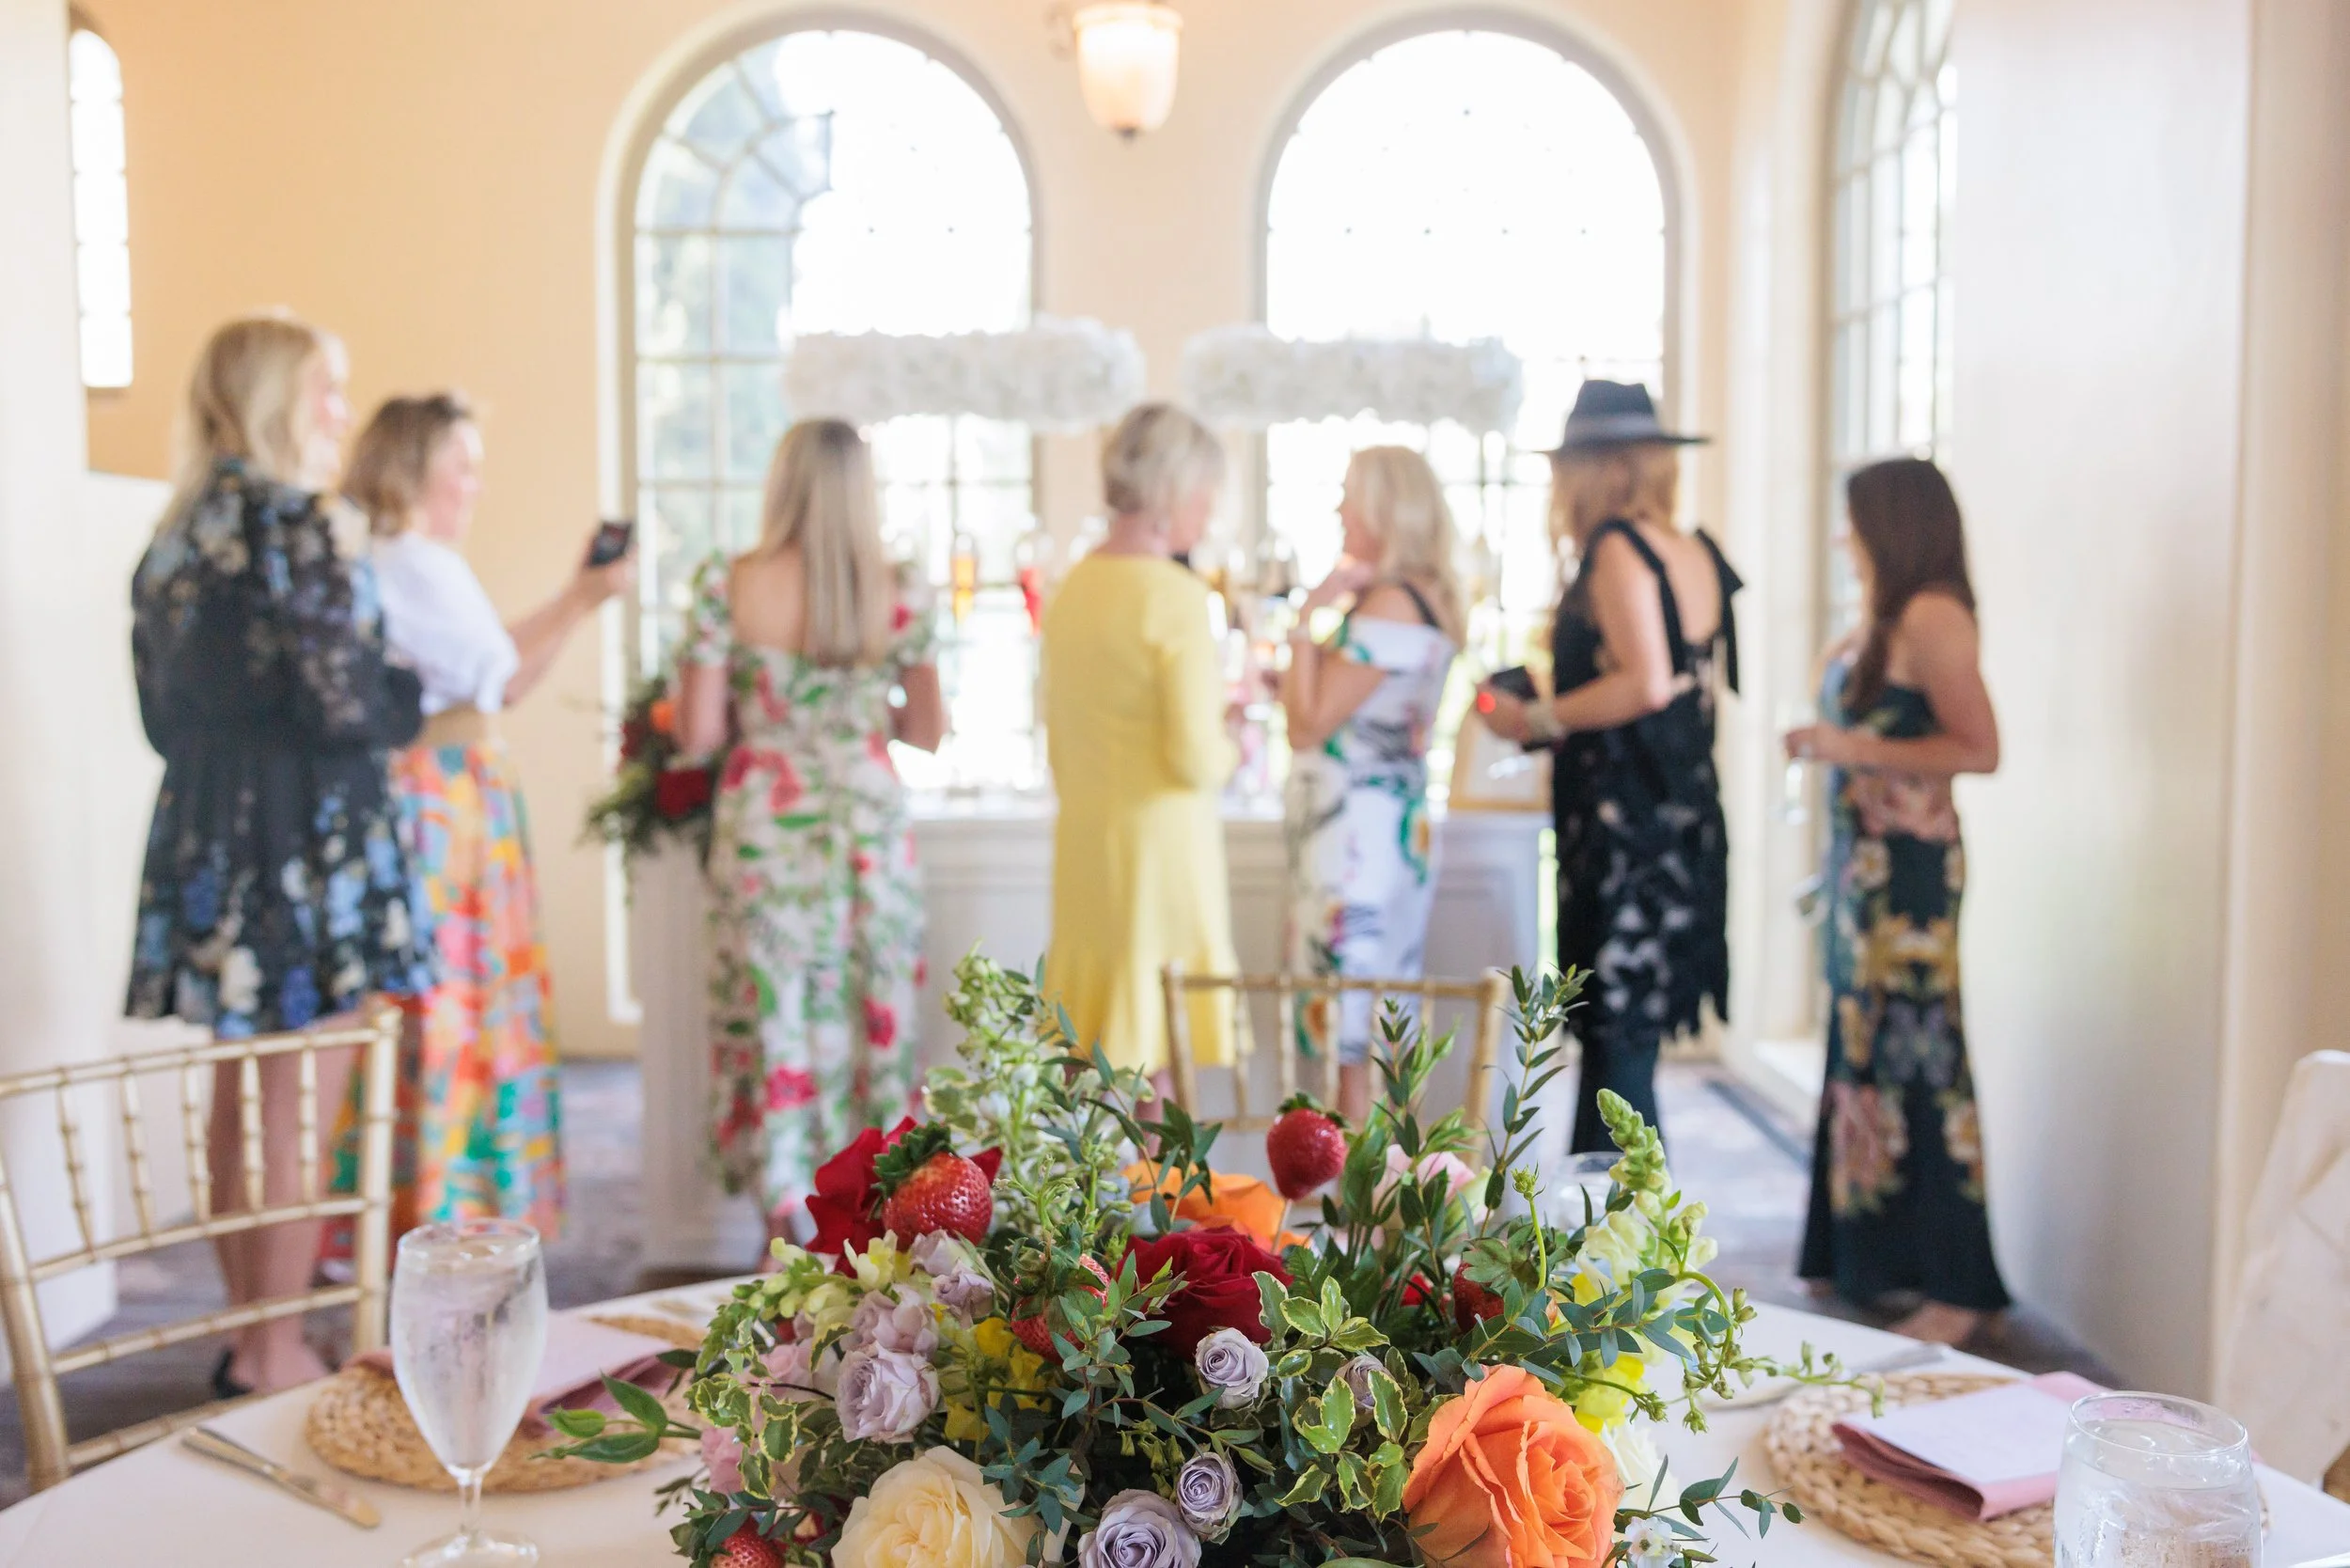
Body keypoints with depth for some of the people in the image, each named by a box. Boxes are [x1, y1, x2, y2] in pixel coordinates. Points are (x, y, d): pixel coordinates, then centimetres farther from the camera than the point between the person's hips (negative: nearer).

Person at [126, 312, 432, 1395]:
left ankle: (248, 1334, 27)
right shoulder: (302, 523, -11)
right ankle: (275, 1357, 9)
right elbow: (345, 703, -16)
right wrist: (428, 693, 1)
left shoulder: (175, 535, 12)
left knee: (237, 1102, 15)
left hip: (203, 838, 8)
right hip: (306, 845, -8)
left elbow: (163, 712, 15)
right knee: (297, 1114, 0)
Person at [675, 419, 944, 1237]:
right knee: (873, 1011, 11)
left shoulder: (725, 587, -5)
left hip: (764, 825, -1)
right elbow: (929, 730, 6)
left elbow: (697, 733, -6)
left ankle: (792, 1215, 10)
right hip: (870, 820, 2)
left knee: (776, 1013, 6)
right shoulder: (896, 598, -1)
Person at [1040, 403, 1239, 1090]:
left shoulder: (1073, 587, 8)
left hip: (1083, 839, 7)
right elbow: (1197, 760, -17)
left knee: (1090, 1073, 14)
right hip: (1162, 841, -7)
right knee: (1158, 1070, 1)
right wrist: (1235, 747, 2)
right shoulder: (1176, 594, -14)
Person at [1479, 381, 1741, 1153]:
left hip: (1623, 820, -9)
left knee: (1618, 1045, -3)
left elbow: (1646, 683, -22)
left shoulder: (1617, 547, -12)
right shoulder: (1695, 552, 13)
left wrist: (1537, 719, -12)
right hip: (1685, 814, 9)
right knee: (1611, 1036, 15)